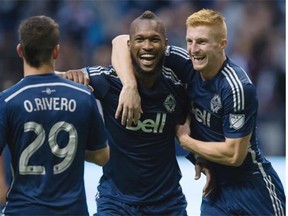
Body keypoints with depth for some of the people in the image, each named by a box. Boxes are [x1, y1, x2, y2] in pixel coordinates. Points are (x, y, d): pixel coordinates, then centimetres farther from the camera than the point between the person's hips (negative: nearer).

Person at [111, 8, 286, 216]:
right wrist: (130, 86, -24)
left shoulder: (238, 87, -24)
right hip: (217, 188, 5)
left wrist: (184, 139, -12)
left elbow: (234, 155, -22)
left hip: (253, 189, -5)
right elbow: (123, 42, -8)